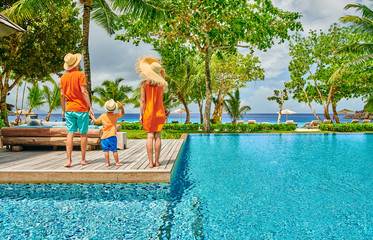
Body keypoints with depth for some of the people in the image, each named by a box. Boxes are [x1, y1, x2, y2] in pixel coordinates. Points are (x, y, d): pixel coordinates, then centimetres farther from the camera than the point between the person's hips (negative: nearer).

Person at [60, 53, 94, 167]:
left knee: (70, 134, 4)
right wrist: (90, 107, -10)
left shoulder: (64, 77, 7)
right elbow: (84, 91, -14)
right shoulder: (80, 75, -9)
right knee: (83, 134, 6)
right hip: (81, 108, -4)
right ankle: (83, 160, 13)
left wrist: (63, 110, 14)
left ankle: (68, 160, 1)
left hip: (69, 110, 4)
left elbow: (62, 95, 7)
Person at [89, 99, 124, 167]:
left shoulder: (103, 116, 0)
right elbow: (122, 113, 14)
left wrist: (92, 116, 29)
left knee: (106, 150, 5)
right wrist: (121, 106, 6)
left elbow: (96, 121, 13)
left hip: (104, 136, 2)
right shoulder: (115, 116, -2)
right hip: (112, 136, -1)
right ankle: (117, 162, 6)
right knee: (114, 150, 2)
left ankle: (107, 163, 6)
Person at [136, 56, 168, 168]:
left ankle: (150, 162, -1)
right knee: (157, 136, 4)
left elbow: (142, 100, -7)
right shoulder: (161, 83, 3)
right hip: (160, 112, 2)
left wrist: (141, 115, -3)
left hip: (149, 112, -2)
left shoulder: (144, 83, -5)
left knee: (150, 136, 1)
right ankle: (157, 162, 6)